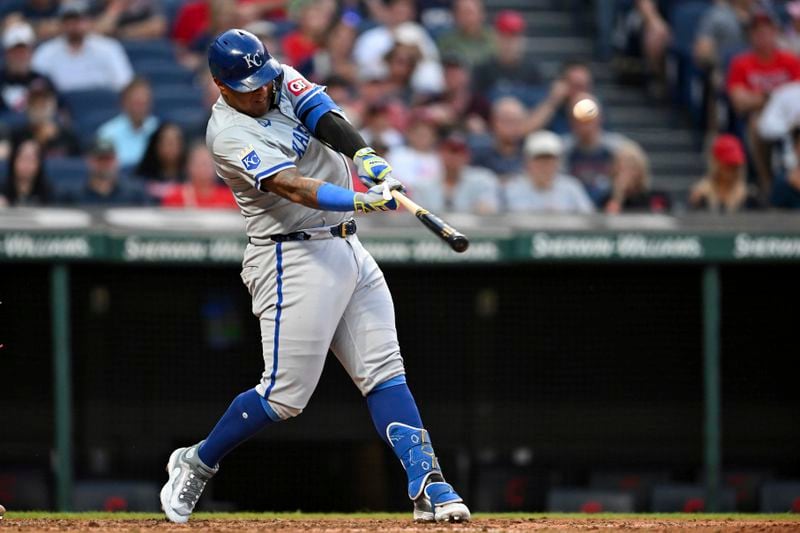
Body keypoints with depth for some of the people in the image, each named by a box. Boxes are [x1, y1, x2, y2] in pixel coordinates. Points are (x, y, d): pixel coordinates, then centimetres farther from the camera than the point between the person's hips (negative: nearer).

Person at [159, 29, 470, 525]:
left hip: (348, 250, 7)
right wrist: (360, 200, -43)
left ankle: (428, 488, -6)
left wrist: (367, 158, -30)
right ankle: (196, 465, 14)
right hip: (295, 257, -7)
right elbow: (292, 187, -29)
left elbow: (328, 119, -9)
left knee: (385, 372, -1)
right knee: (285, 394, -6)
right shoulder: (229, 134, -16)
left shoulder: (284, 81, 7)